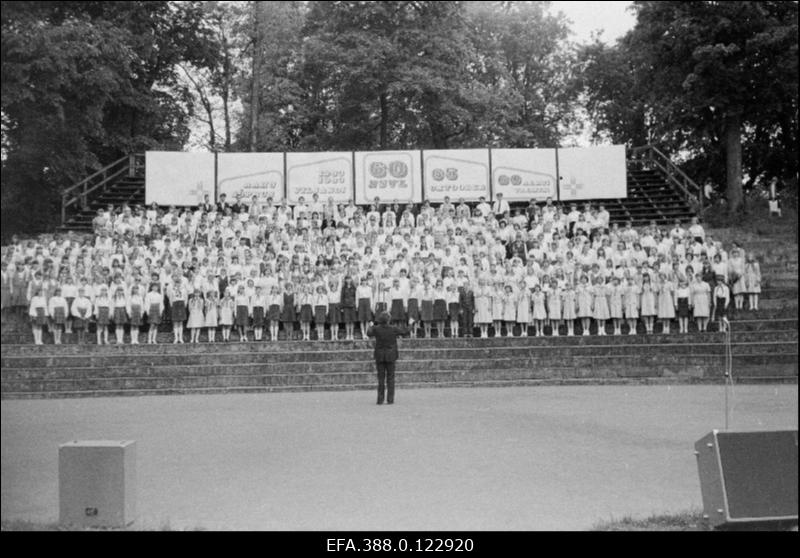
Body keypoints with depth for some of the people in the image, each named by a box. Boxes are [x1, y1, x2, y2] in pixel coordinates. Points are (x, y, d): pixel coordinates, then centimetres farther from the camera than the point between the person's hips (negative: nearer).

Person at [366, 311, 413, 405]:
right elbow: (405, 331, 4)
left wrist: (370, 326, 34)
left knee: (381, 378, 5)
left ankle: (380, 399, 3)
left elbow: (369, 334, 14)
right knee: (390, 378, 5)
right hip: (391, 356, -1)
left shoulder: (376, 329, -8)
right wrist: (410, 324, 22)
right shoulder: (393, 329, -10)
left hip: (379, 356, 1)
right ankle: (390, 399, 1)